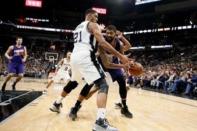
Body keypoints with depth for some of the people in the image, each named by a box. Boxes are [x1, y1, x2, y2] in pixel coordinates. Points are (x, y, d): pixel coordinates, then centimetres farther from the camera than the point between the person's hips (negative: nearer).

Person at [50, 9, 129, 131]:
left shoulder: (78, 27, 28)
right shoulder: (92, 25, 4)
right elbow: (102, 42, -11)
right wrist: (120, 56, -13)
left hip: (75, 56, 9)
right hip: (85, 57, -8)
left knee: (73, 82, 32)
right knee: (103, 85, -12)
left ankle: (57, 104, 47)